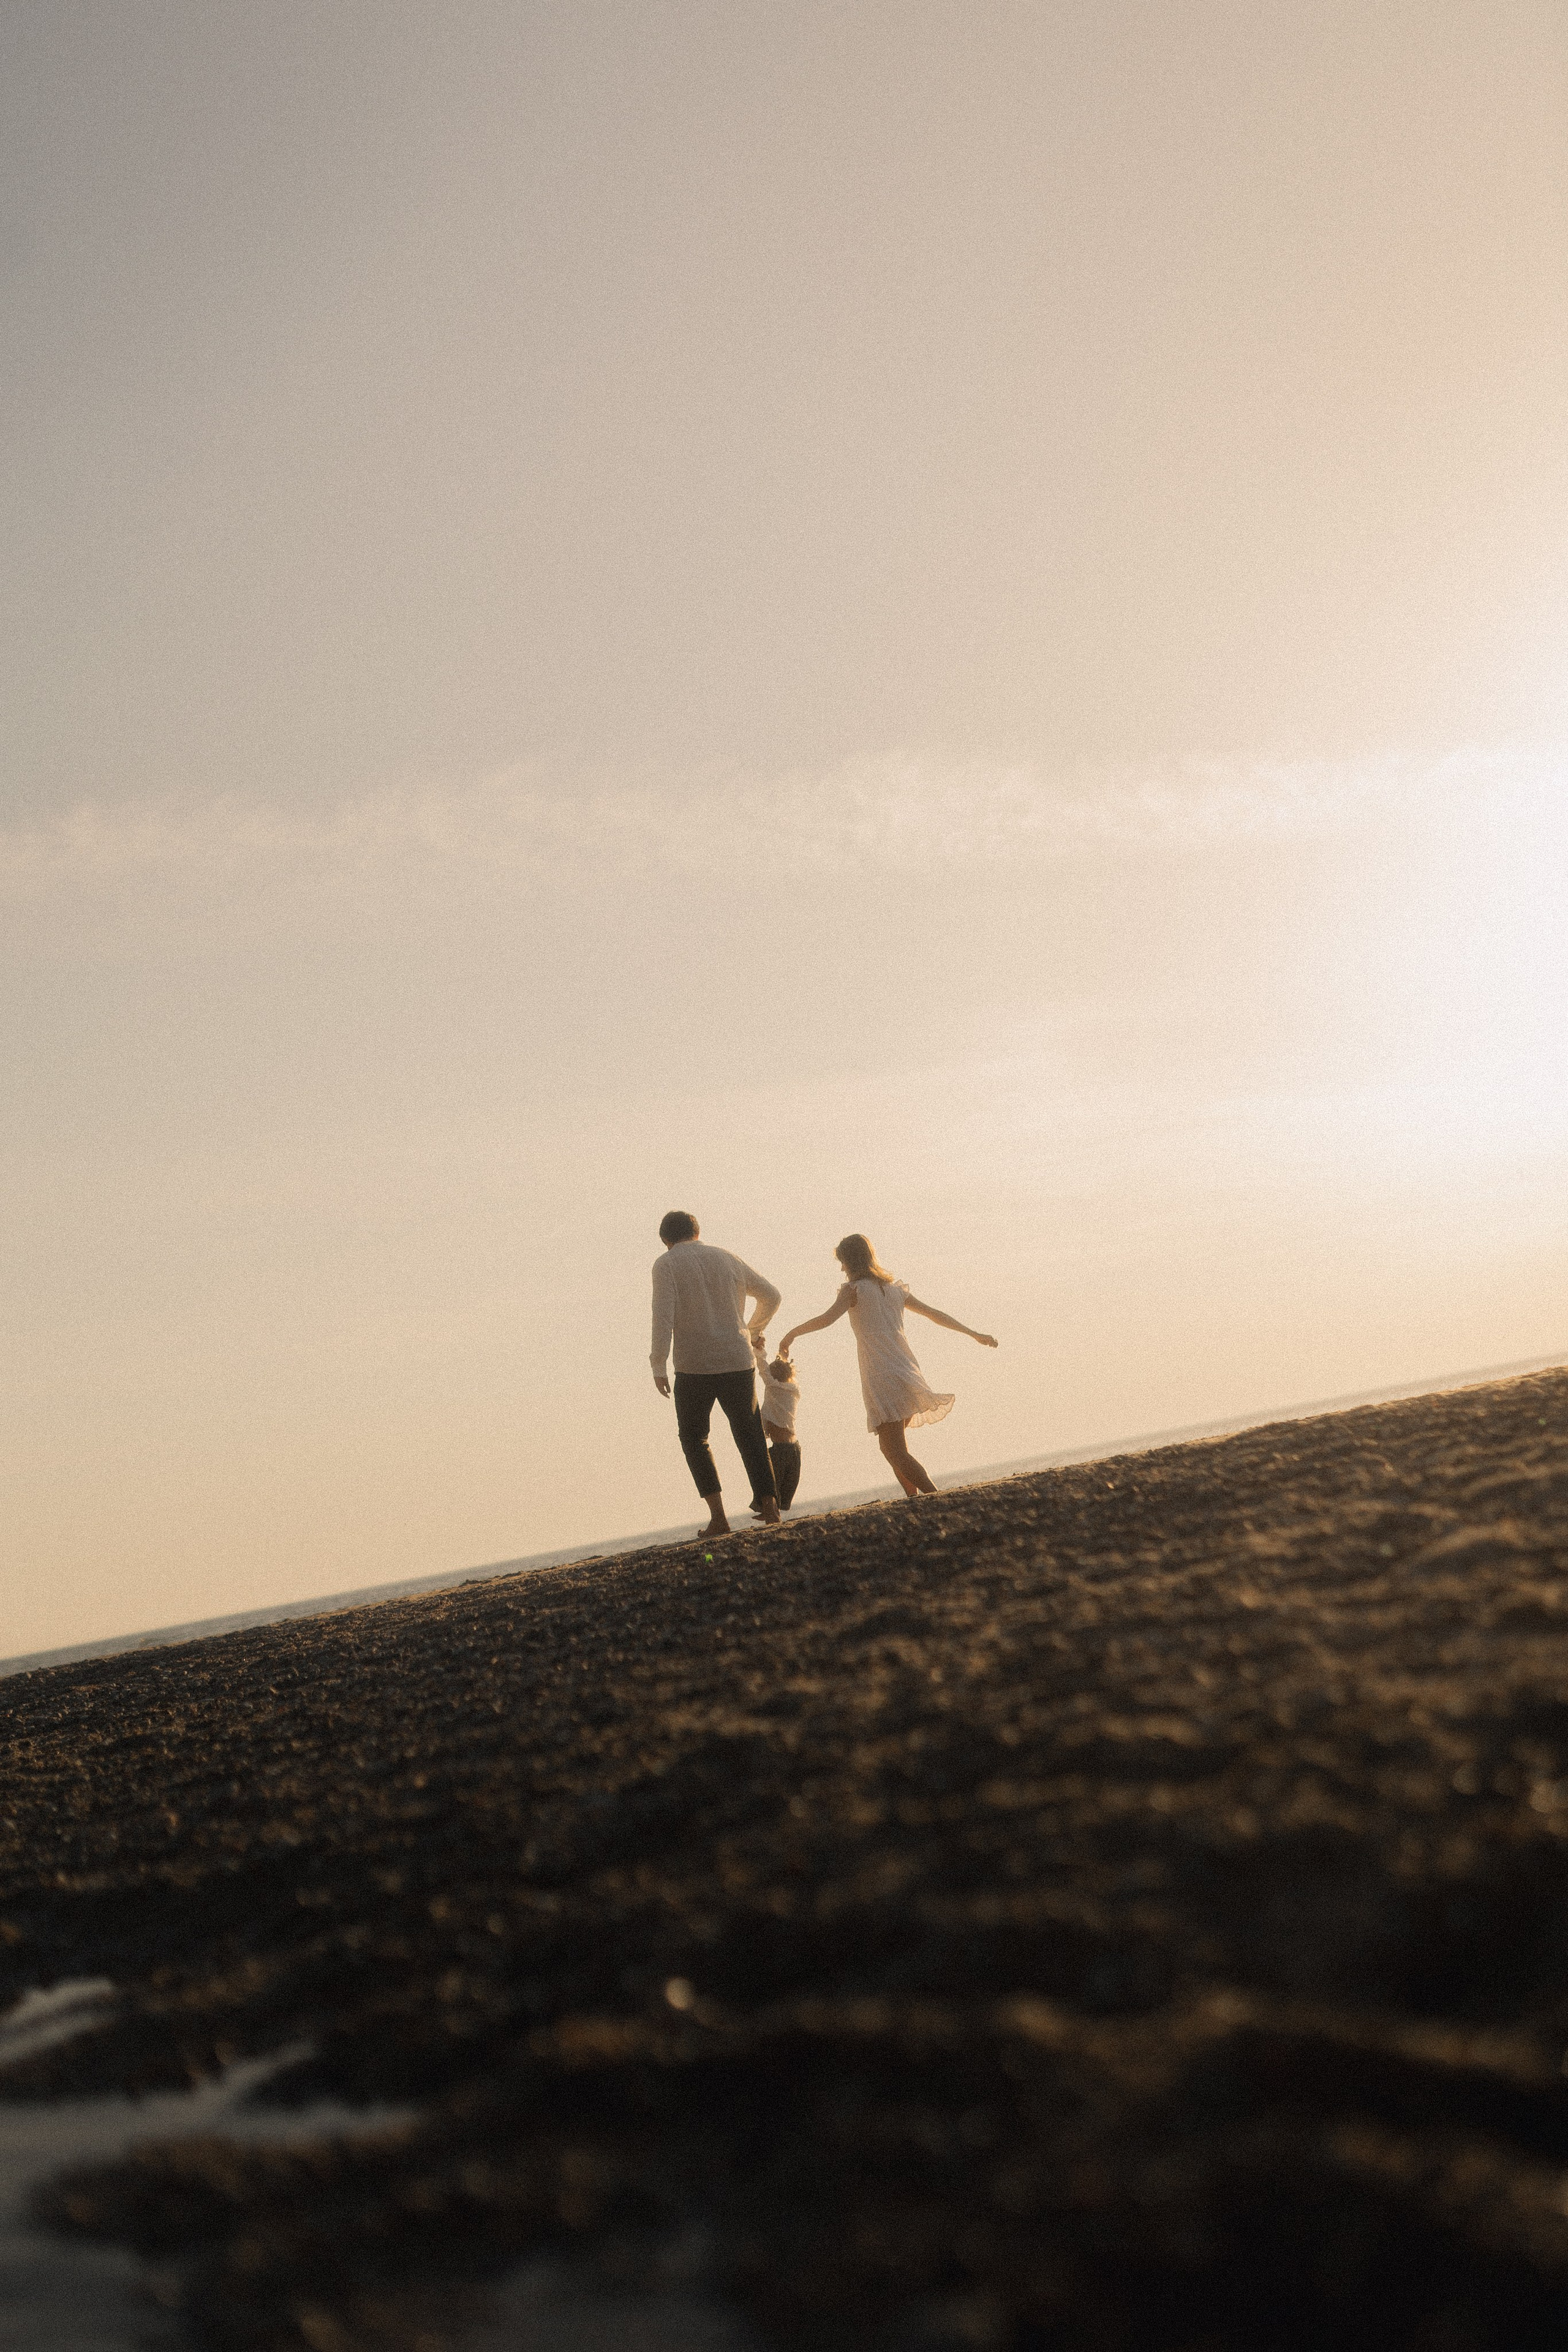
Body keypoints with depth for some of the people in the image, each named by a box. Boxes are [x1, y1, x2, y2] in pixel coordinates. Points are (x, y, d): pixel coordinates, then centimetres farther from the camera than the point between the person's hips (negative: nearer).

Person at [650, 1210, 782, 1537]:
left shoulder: (666, 1265, -1)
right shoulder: (728, 1259, 12)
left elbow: (663, 1315, -15)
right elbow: (771, 1296, 20)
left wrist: (658, 1365, -13)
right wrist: (754, 1332, 36)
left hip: (694, 1367, -3)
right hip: (738, 1363, 3)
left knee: (694, 1438, 13)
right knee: (749, 1436, 16)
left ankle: (718, 1516, 1)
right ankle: (769, 1506, 6)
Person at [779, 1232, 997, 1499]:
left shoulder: (855, 1289, -3)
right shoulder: (896, 1289, 16)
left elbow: (827, 1319, -18)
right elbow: (935, 1314, 23)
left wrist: (793, 1333, -5)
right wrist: (974, 1334, 32)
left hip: (882, 1381, -7)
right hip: (908, 1375, 7)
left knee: (897, 1453, -8)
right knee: (891, 1447, 20)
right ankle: (915, 1499, 14)